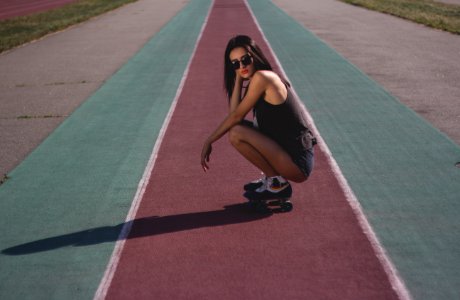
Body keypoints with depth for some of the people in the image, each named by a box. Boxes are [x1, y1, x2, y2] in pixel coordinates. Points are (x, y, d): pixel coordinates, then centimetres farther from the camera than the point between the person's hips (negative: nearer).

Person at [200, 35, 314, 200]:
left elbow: (236, 116, -11)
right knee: (239, 127, 14)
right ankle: (270, 177, 15)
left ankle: (278, 184, -4)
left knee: (236, 133, -18)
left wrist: (209, 141, -3)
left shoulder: (261, 77, -15)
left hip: (297, 163, -10)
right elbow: (234, 111, 2)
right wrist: (239, 79, 1)